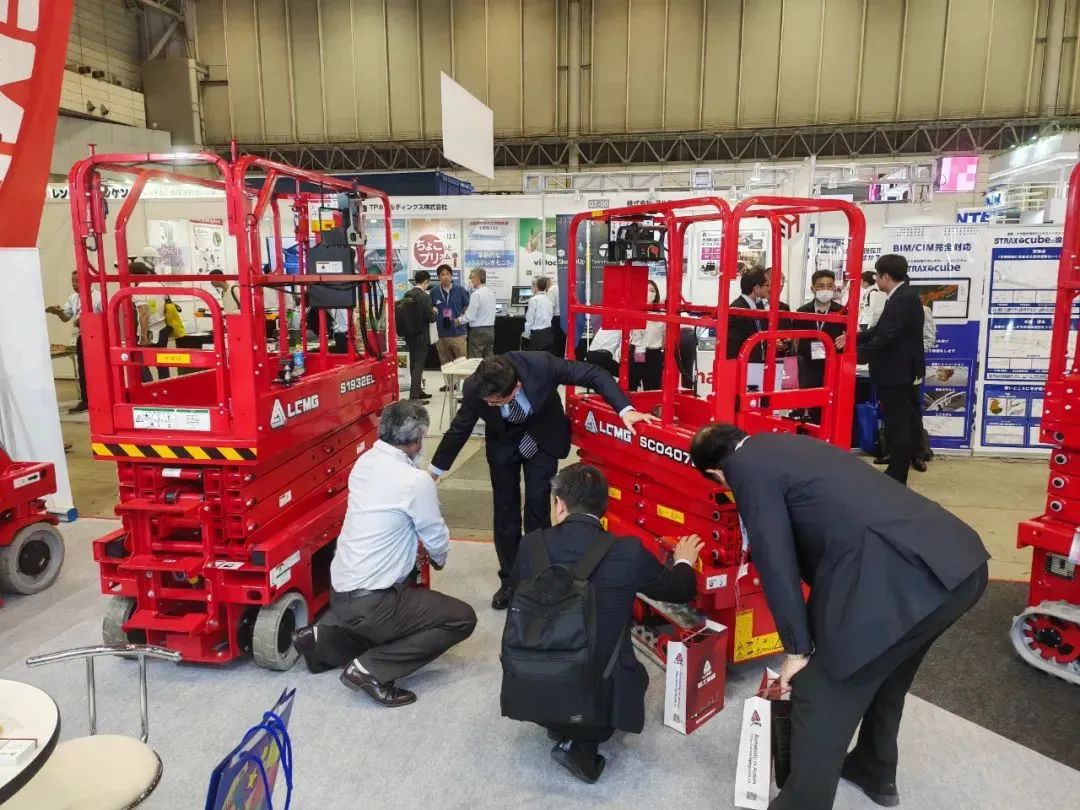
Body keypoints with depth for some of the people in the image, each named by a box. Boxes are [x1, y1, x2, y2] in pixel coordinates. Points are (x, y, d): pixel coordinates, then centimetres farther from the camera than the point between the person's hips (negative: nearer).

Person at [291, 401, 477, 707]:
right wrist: (439, 560, 17)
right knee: (462, 618, 0)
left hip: (340, 592, 9)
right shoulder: (416, 481, -19)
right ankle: (371, 669, -7)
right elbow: (436, 539, -5)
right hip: (370, 601, -8)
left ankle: (323, 642, 18)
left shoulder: (365, 462, 3)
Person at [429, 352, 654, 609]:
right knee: (505, 512, 3)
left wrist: (625, 409, -38)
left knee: (537, 510, -4)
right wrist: (435, 469, 2)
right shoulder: (474, 389, -31)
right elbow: (460, 428, -10)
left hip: (542, 440, -1)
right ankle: (509, 580, 21)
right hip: (503, 444, 1)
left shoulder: (541, 365, -38)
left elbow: (594, 374, -26)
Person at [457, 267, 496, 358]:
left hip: (478, 331, -8)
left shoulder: (476, 294, -15)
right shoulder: (491, 292, 9)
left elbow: (470, 316, -17)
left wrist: (458, 321, 0)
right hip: (490, 330, 8)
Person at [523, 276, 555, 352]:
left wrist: (527, 334, 3)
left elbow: (530, 319, -8)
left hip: (538, 334, -6)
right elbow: (551, 317, 12)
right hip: (549, 333, 6)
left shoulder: (534, 299, -10)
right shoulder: (548, 299, 8)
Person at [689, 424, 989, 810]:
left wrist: (797, 649, 6)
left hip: (897, 580, -10)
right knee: (883, 671, 32)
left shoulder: (747, 466, 0)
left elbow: (775, 559, -4)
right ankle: (875, 772, 53)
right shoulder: (786, 444, 25)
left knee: (821, 697, 6)